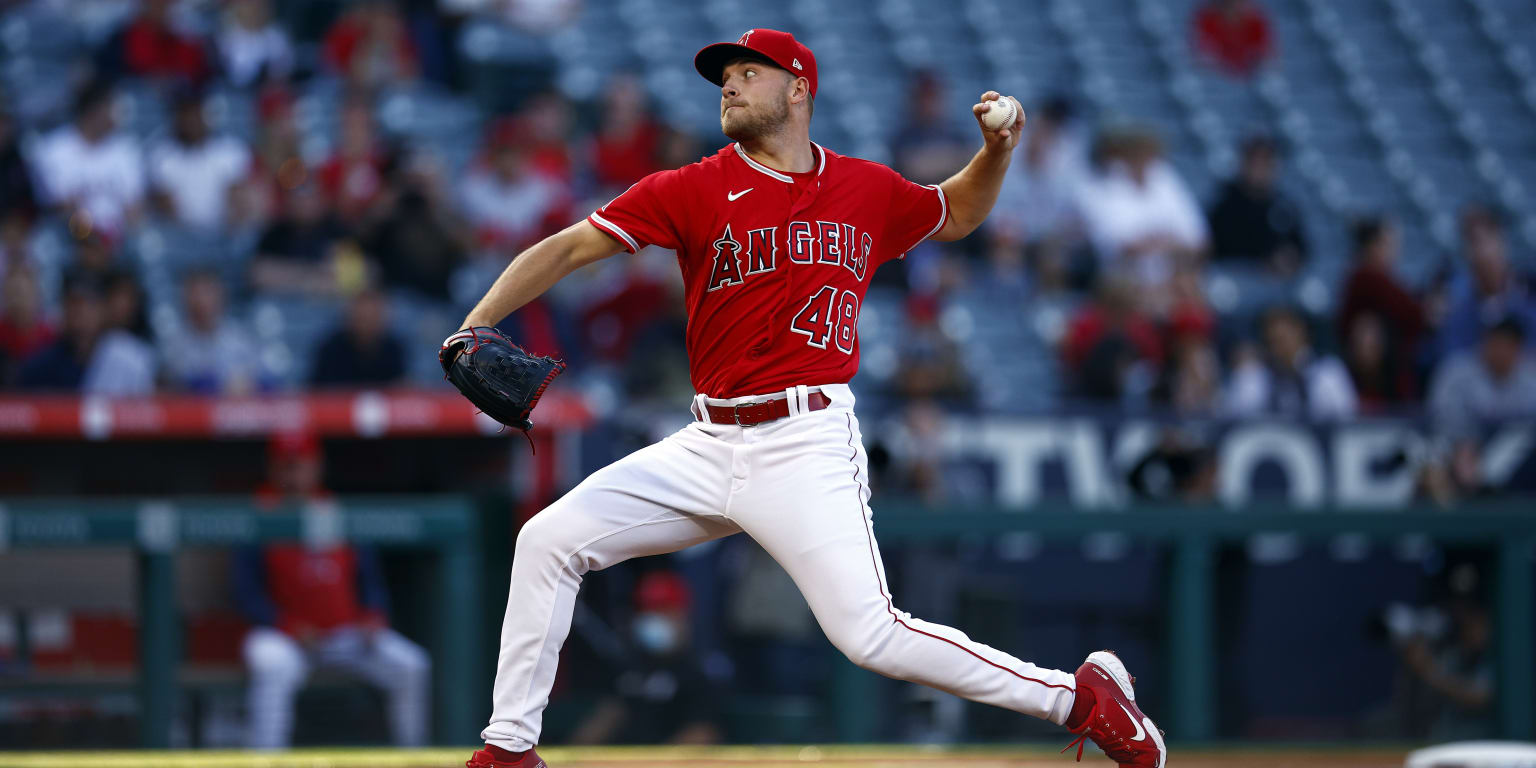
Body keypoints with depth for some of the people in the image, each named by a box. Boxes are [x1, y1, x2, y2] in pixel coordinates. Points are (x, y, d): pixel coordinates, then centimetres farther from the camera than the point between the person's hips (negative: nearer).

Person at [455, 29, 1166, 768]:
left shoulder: (869, 191, 7)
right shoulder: (695, 190, 2)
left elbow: (957, 214, 27)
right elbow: (570, 247, -2)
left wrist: (997, 151, 8)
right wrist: (475, 326, -13)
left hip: (807, 448, -3)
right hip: (709, 448, 3)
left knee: (870, 634, -18)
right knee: (548, 540, -5)